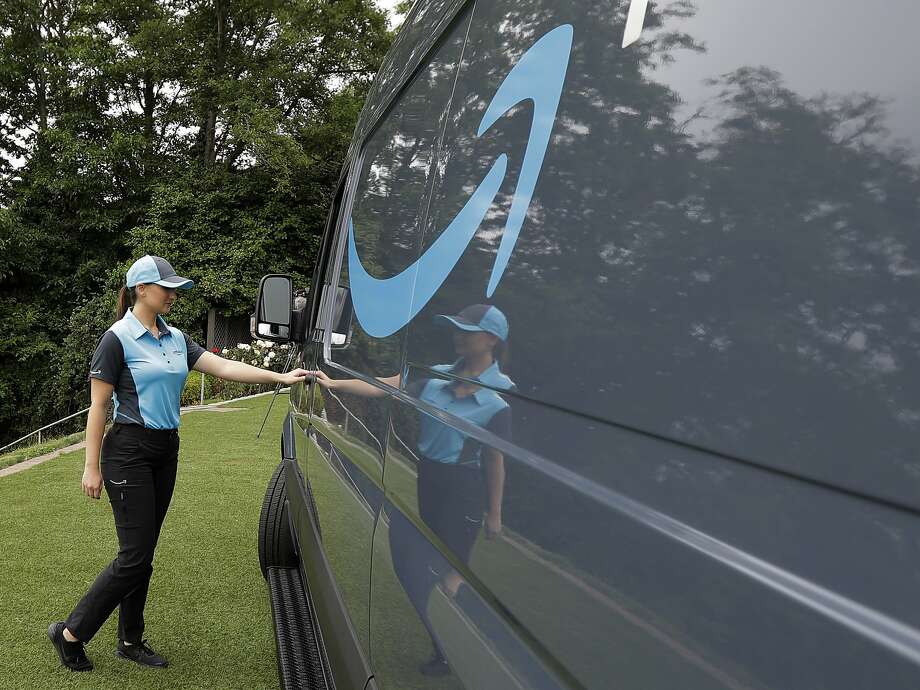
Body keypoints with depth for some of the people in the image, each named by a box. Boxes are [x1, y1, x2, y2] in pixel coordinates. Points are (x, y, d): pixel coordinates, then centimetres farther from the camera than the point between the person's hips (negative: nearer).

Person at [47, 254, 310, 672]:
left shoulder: (176, 339, 10)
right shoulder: (118, 339, -10)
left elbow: (224, 367, 3)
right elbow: (98, 406, -10)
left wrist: (280, 377, -7)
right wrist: (91, 468, -12)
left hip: (165, 451, 7)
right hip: (128, 452, -7)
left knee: (143, 555, 12)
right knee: (135, 556, -7)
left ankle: (130, 641, 24)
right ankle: (70, 633, 10)